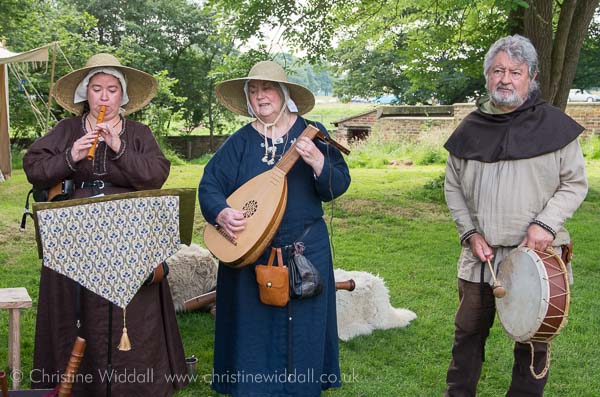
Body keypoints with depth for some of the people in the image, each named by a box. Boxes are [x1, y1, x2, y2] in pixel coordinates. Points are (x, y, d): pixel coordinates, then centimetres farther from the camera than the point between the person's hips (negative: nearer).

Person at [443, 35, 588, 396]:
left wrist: (546, 223, -14)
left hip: (536, 253, -2)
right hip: (480, 255, 3)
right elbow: (454, 187, 10)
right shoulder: (470, 129, 4)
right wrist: (470, 233, -2)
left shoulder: (555, 125, -4)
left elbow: (575, 184, 0)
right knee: (469, 332, 14)